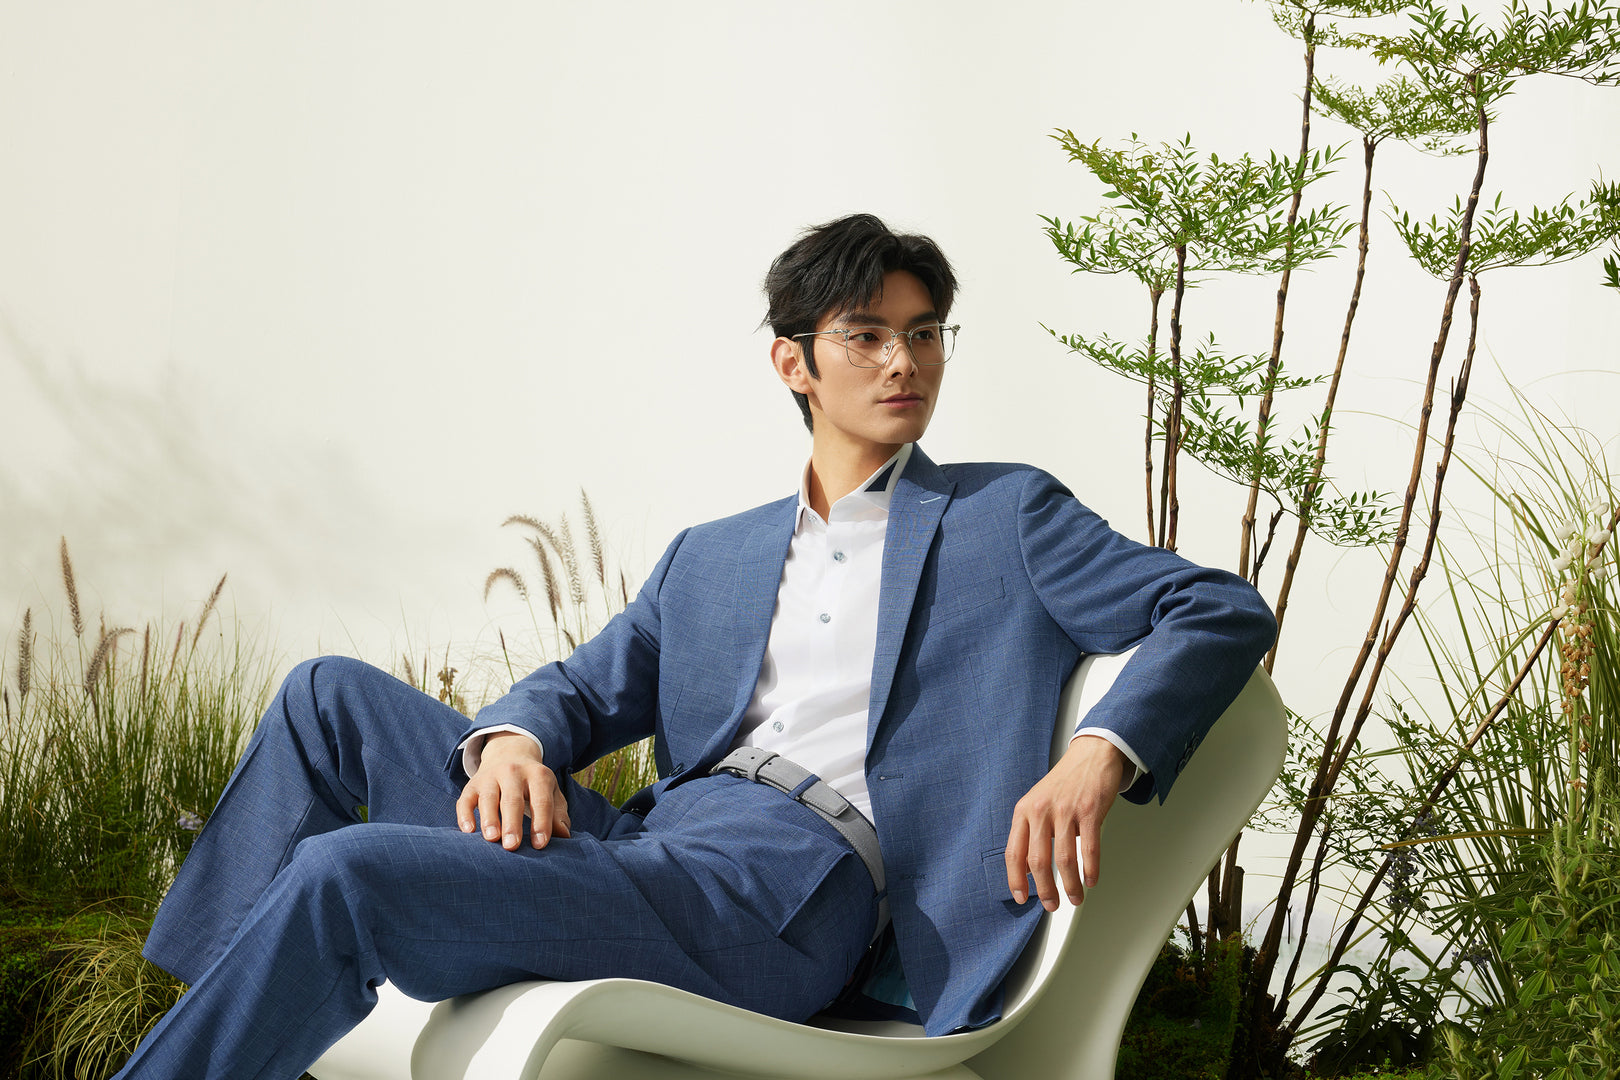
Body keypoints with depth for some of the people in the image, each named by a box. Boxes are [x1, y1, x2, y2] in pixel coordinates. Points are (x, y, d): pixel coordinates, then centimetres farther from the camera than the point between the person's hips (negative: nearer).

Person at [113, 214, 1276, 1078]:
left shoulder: (1009, 515, 12)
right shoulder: (709, 557, 27)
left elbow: (1224, 610, 3)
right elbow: (586, 686, 23)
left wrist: (1099, 756, -18)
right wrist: (512, 739, -4)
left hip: (792, 887, -6)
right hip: (640, 846, 6)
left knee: (343, 872, -24)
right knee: (330, 696, 0)